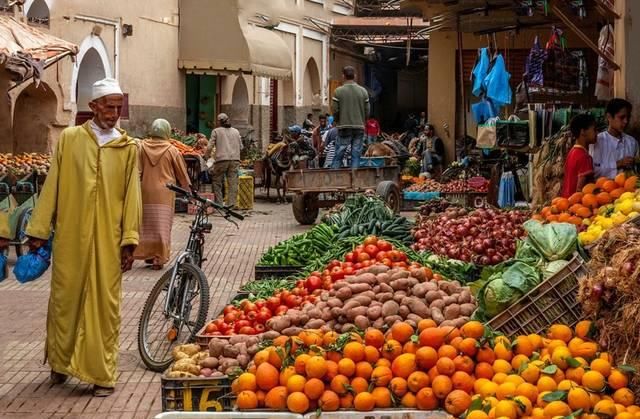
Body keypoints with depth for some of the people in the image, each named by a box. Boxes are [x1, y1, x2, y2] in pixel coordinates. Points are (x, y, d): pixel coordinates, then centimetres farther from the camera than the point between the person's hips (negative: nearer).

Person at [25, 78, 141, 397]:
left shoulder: (128, 147, 6)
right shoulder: (69, 139, 5)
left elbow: (132, 196, 3)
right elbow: (52, 187, 5)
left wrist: (129, 241, -3)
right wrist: (39, 229, 2)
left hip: (107, 241, 0)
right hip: (70, 236, 0)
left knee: (104, 303, 1)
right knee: (65, 298, 8)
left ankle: (102, 373, 8)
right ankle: (61, 361, 27)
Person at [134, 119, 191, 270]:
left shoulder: (142, 147, -1)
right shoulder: (172, 150, -5)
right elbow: (182, 173, 3)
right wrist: (188, 189, 17)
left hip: (145, 193, 2)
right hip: (164, 193, -2)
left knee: (146, 224, 13)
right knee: (162, 225, 1)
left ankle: (147, 254, 19)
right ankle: (158, 258, -1)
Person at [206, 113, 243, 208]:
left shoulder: (216, 131, 4)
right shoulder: (236, 131, 16)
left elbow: (210, 147, -1)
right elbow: (241, 147, 17)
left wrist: (206, 156, 15)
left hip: (221, 159, -3)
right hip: (235, 159, 3)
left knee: (217, 182, 6)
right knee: (233, 183, 2)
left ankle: (218, 204, 4)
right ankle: (231, 204, -4)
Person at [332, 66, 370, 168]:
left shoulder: (338, 91, -6)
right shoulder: (363, 91, 2)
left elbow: (335, 111, -6)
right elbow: (367, 111, 3)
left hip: (344, 127, -2)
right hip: (359, 127, 2)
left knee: (338, 155, 2)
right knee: (356, 155, 4)